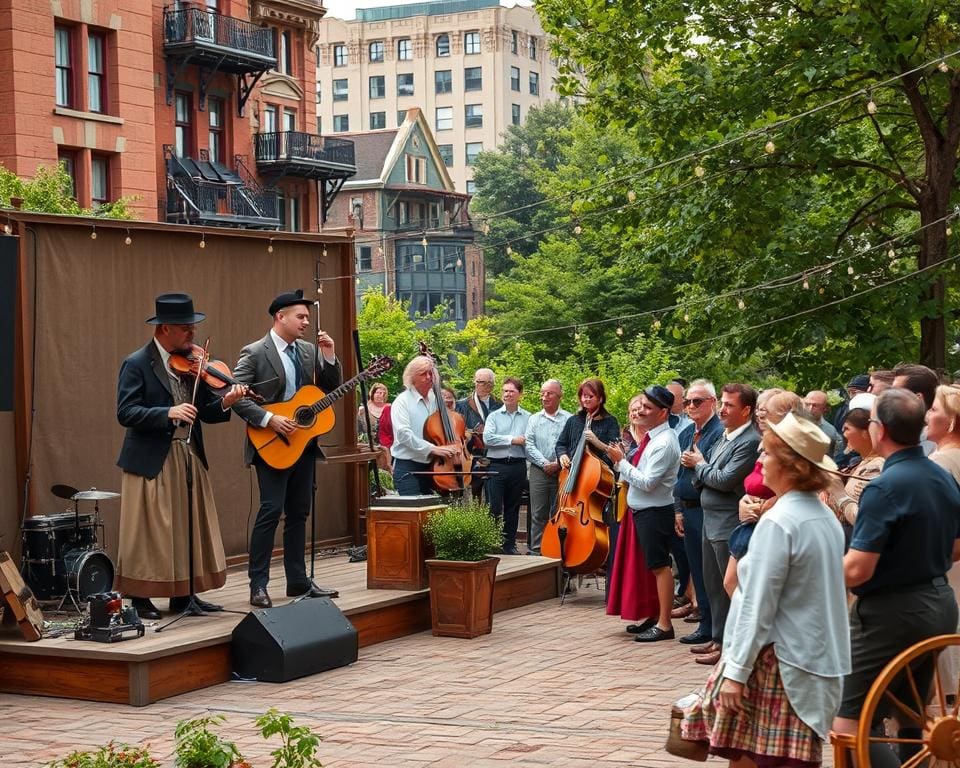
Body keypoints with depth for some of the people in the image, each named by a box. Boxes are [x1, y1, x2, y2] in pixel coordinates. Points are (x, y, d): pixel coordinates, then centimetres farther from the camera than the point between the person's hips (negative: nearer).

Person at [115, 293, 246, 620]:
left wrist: (223, 403, -14)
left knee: (190, 528, 11)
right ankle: (139, 598, 9)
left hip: (190, 458, 7)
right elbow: (126, 413, -18)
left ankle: (183, 595, 20)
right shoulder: (136, 364, -9)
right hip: (151, 461, -6)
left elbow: (203, 413, 7)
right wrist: (168, 413, -29)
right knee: (148, 530, -1)